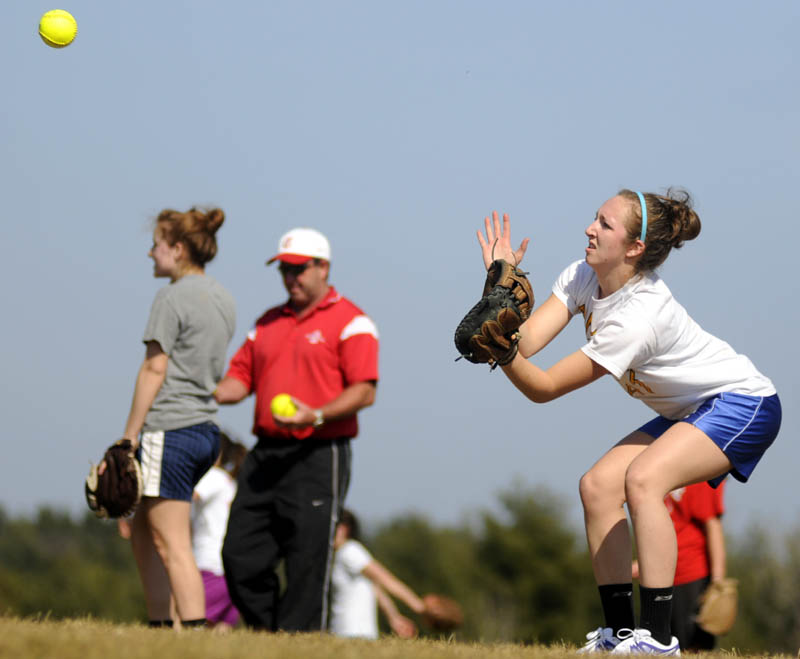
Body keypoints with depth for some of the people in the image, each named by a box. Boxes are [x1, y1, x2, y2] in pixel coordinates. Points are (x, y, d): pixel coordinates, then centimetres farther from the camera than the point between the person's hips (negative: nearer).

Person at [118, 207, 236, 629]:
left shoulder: (173, 297, -10)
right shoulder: (223, 300, 15)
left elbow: (154, 369, -13)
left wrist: (129, 436, -11)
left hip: (170, 431, -9)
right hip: (207, 431, 9)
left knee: (172, 545, -7)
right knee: (142, 531, 18)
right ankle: (160, 626, 16)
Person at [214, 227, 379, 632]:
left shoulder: (350, 322, -1)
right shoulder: (268, 323, 20)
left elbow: (365, 392, -10)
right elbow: (241, 377, 19)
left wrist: (317, 416, -24)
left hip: (318, 457, -7)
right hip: (265, 455, 7)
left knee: (307, 564, -8)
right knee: (240, 554, 2)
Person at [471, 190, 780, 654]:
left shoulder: (637, 318, -31)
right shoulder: (582, 277, -6)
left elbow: (543, 388, -30)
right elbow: (526, 343, -15)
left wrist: (501, 351, -47)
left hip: (742, 403, -9)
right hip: (689, 413, 9)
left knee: (642, 477, -30)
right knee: (598, 485, -5)